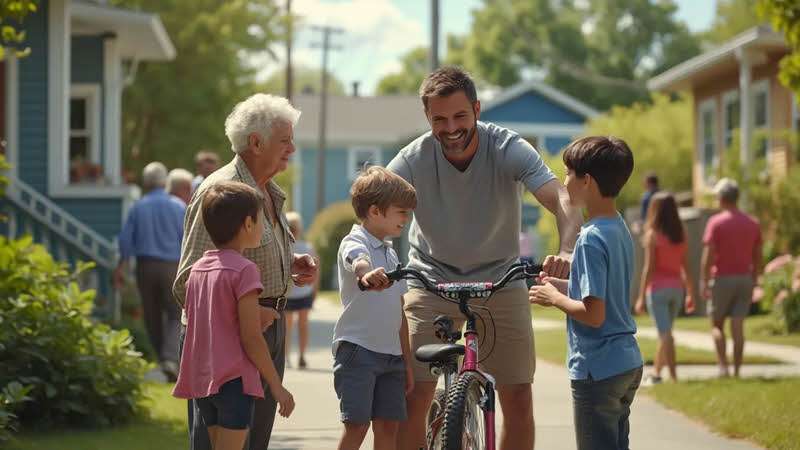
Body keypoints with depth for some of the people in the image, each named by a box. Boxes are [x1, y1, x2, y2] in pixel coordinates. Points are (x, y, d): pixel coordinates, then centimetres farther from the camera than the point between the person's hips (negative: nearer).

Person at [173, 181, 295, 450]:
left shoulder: (197, 269, 11)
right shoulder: (243, 270, -12)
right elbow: (251, 339, -14)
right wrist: (276, 385, -6)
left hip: (201, 379, 8)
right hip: (233, 380, -8)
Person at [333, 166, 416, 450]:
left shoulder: (390, 254, 18)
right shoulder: (354, 243, -7)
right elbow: (358, 262, -34)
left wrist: (407, 361, 21)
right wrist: (368, 276, -58)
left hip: (391, 352, 7)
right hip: (357, 349, -7)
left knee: (388, 426, 4)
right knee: (357, 425, -10)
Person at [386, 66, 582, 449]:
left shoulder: (509, 149, -19)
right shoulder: (412, 160, -17)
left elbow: (561, 201, -32)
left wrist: (566, 251, -54)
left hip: (500, 280, 0)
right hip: (432, 280, 0)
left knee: (519, 401, -4)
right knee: (413, 399, -11)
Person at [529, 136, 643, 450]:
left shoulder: (591, 239, -19)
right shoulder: (620, 230, 9)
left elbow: (593, 313, -23)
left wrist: (555, 299, -8)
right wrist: (566, 286, 12)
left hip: (597, 370, -9)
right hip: (628, 365, 9)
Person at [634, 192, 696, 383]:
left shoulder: (652, 234, -10)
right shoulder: (681, 234, 4)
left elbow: (649, 268, -12)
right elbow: (686, 267, 6)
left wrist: (641, 296, -9)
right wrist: (690, 293, 12)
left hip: (658, 288, -5)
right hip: (676, 287, 5)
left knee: (665, 333, -6)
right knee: (664, 332, 18)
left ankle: (673, 376, -12)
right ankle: (656, 372, 28)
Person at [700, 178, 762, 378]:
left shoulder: (715, 222, -8)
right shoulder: (752, 224, 6)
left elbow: (708, 255, -14)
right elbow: (757, 258, 9)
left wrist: (703, 282, -11)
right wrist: (753, 282, 17)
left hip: (722, 279, -4)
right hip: (745, 279, 4)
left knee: (717, 325, 10)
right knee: (738, 328, 3)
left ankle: (723, 366, -4)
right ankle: (737, 371, 0)